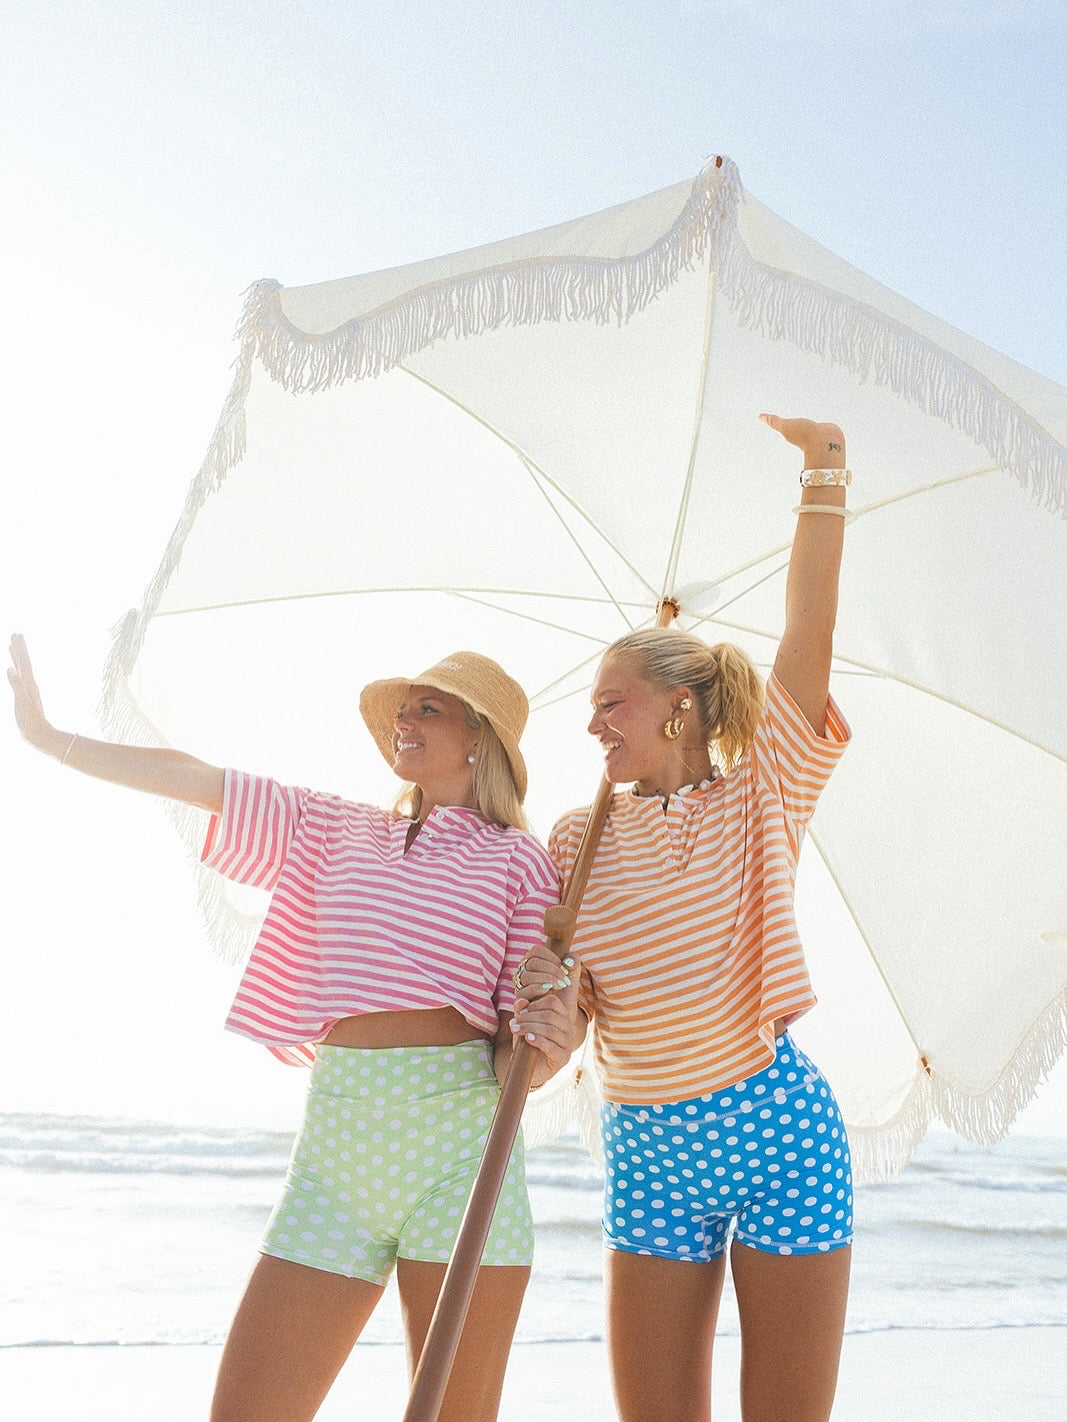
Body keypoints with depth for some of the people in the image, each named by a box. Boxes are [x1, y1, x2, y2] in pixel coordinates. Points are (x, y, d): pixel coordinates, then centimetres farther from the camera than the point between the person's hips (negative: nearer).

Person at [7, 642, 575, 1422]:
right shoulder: (339, 829, 19)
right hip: (338, 1137, 3)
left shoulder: (517, 859, 7)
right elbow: (192, 776, 19)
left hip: (456, 1130, -3)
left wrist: (537, 1053, -21)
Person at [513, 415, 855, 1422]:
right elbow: (574, 988, 12)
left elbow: (808, 633, -10)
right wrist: (551, 1015, -11)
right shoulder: (580, 840, 7)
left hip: (774, 1126, -3)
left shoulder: (757, 798, -2)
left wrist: (825, 476, -14)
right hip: (647, 1148, 4)